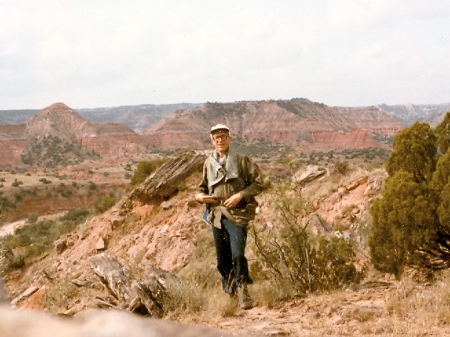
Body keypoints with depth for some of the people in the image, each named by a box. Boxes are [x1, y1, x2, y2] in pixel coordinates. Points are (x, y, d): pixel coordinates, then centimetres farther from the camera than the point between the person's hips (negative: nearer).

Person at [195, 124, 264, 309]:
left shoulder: (242, 160, -2)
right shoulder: (208, 163, 12)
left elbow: (259, 183, -3)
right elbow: (203, 186, 24)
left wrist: (240, 195, -15)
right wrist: (199, 195, 2)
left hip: (237, 215, -5)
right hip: (216, 215, 5)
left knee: (237, 255, -17)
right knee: (222, 259, 11)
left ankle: (243, 291, -6)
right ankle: (228, 288, 29)